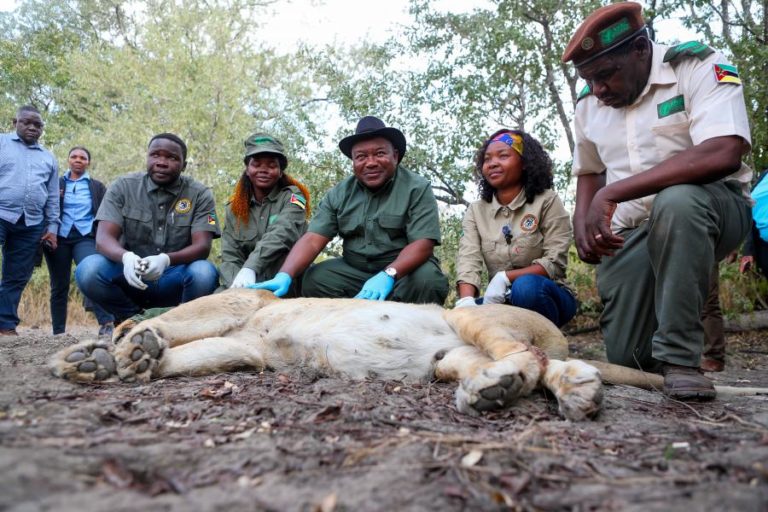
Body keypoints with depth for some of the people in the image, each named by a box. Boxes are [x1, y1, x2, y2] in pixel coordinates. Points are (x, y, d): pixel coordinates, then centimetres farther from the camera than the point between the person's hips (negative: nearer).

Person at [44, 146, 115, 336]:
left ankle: (107, 323, -33)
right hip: (59, 238, 2)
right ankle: (58, 332, 14)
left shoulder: (97, 187, 13)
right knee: (59, 286, 6)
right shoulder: (57, 184, 15)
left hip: (85, 238, -2)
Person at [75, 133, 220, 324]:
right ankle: (132, 319, -1)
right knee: (88, 270, -27)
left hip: (174, 280, -1)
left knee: (204, 273, -33)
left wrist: (166, 260, -35)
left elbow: (202, 246, -14)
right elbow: (103, 238, -11)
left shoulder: (199, 194, -4)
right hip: (128, 275, 1)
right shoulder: (123, 187, -1)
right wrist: (126, 257, -36)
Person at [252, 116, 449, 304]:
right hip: (354, 271, 3)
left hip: (406, 269, -2)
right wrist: (284, 276, -25)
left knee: (427, 278, -32)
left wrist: (388, 275, -35)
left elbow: (423, 244, -18)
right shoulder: (339, 194, 2)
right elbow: (312, 239, -7)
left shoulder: (417, 189, -8)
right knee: (314, 278, -20)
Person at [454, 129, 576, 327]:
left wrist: (505, 278, -24)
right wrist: (466, 300, -30)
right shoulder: (475, 211, 6)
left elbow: (555, 262, -11)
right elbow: (468, 260, -9)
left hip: (543, 295, -2)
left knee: (526, 285, -35)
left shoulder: (546, 201, -3)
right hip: (501, 300, 2)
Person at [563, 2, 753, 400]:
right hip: (630, 232, 5)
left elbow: (723, 154, -29)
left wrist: (611, 194, -31)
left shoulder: (698, 67, -12)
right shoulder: (588, 103, 7)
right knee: (625, 357, -3)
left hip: (709, 207, -5)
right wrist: (583, 224, -3)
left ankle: (680, 355, -26)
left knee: (676, 201, -40)